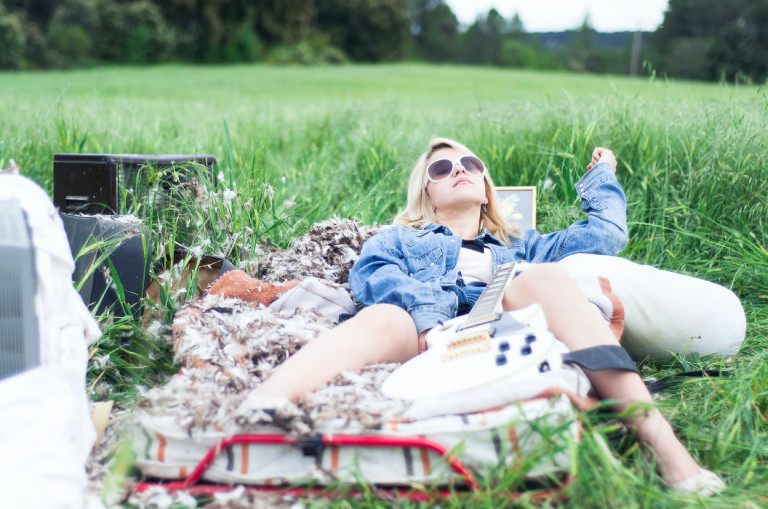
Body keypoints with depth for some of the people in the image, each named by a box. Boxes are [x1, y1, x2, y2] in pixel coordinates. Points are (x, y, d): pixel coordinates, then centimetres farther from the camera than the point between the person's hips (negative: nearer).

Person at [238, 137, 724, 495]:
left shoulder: (519, 248, 43)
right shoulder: (400, 239, 35)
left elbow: (606, 233, 35)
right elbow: (370, 271, 11)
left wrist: (602, 177, 51)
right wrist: (423, 309, -10)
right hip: (422, 339, -1)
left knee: (543, 277, -27)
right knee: (381, 320, -35)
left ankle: (662, 443, -42)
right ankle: (248, 418, -63)